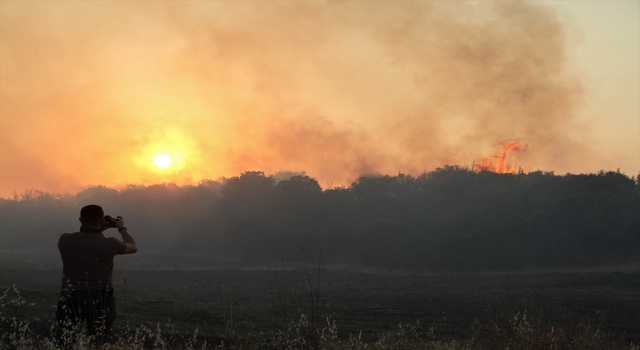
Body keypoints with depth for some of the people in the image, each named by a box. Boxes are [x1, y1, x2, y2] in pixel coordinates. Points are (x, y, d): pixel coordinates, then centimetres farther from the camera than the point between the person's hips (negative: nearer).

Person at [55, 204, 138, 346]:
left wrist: (97, 230, 16)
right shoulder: (109, 244, -18)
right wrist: (122, 228, 18)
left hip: (71, 300, 1)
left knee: (63, 345, 13)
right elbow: (133, 247, 4)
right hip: (100, 301, -1)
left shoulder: (65, 240, -13)